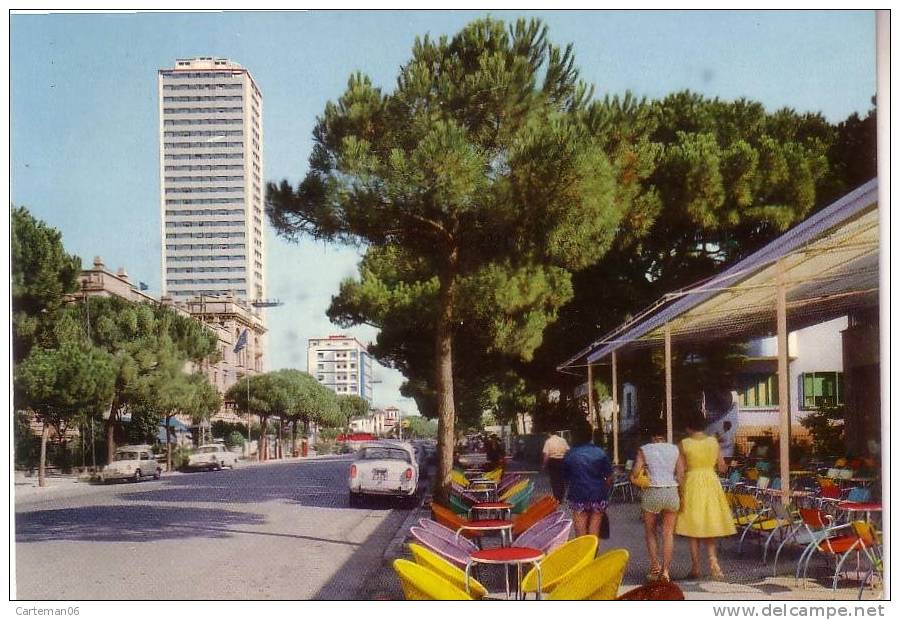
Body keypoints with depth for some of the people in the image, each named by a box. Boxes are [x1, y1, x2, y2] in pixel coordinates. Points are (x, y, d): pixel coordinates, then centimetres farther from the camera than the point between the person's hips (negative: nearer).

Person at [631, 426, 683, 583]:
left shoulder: (644, 450, 1)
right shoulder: (675, 449, 7)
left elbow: (634, 477, -6)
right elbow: (681, 476, 1)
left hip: (652, 493, -2)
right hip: (672, 492, 2)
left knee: (650, 532, 14)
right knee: (668, 533, 10)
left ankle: (655, 567, 5)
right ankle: (665, 570, 4)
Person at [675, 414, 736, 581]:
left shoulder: (684, 444, -6)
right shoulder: (713, 441, 2)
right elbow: (722, 467, 6)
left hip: (692, 484, -2)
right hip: (712, 483, 2)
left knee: (693, 527, 5)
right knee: (710, 526, 11)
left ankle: (696, 568, 7)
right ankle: (712, 559, -9)